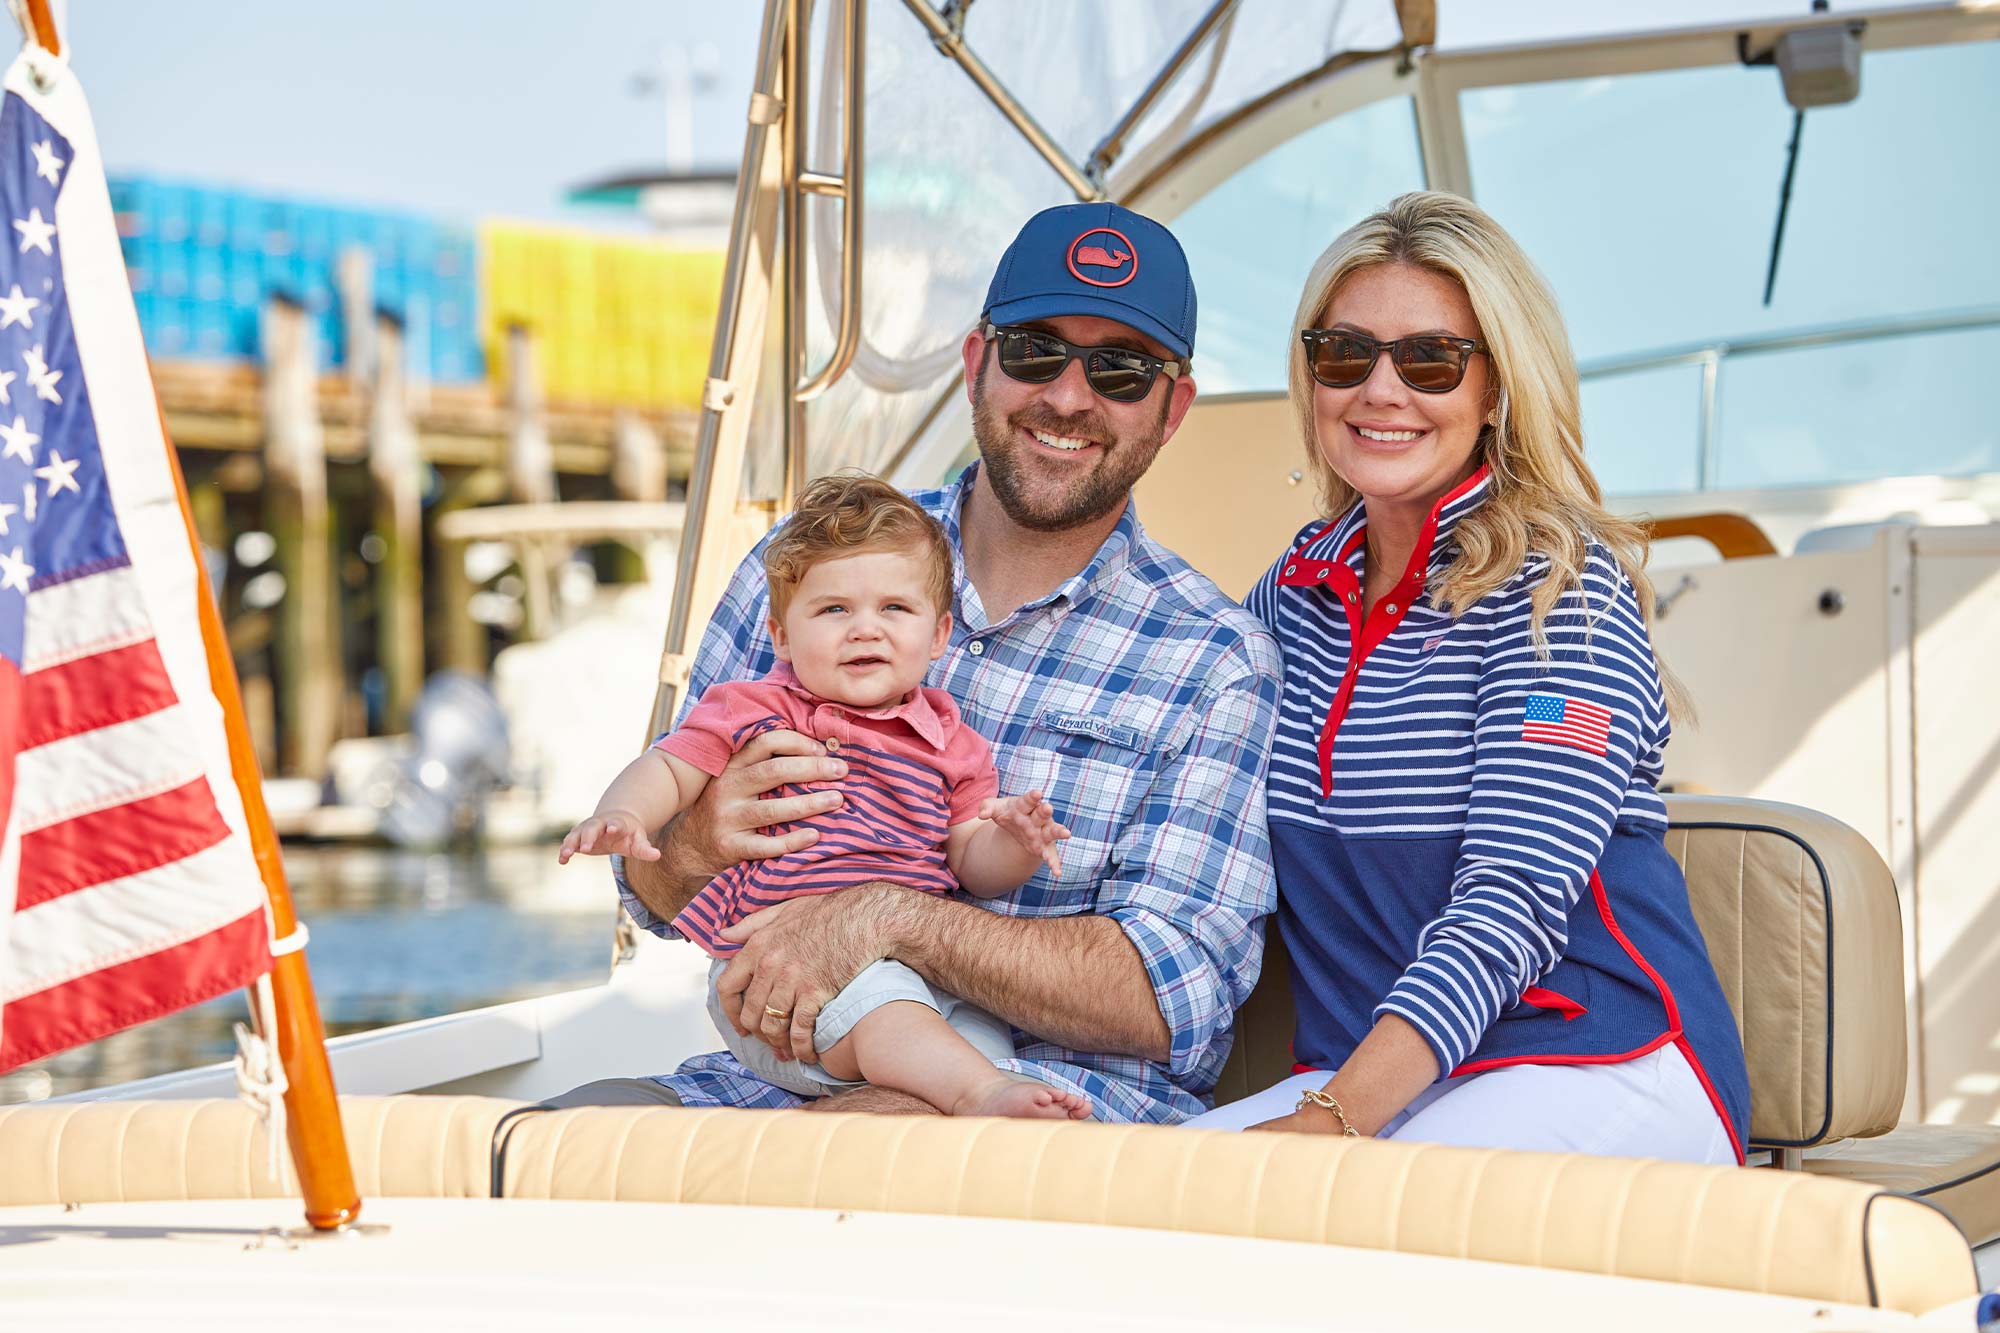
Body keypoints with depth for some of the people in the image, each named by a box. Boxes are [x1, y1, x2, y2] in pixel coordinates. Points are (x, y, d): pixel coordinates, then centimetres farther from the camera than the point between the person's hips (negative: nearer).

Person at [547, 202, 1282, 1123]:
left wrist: (892, 919, -23)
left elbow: (1178, 1001, -11)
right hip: (782, 1074, 3)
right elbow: (653, 896, 13)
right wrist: (694, 847, -14)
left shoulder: (1214, 661, 0)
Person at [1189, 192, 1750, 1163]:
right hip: (1378, 1077, 6)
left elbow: (1511, 901, -18)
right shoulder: (1299, 589, 12)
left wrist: (1329, 1121, -28)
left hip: (1602, 1069, -5)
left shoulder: (1557, 586, -8)